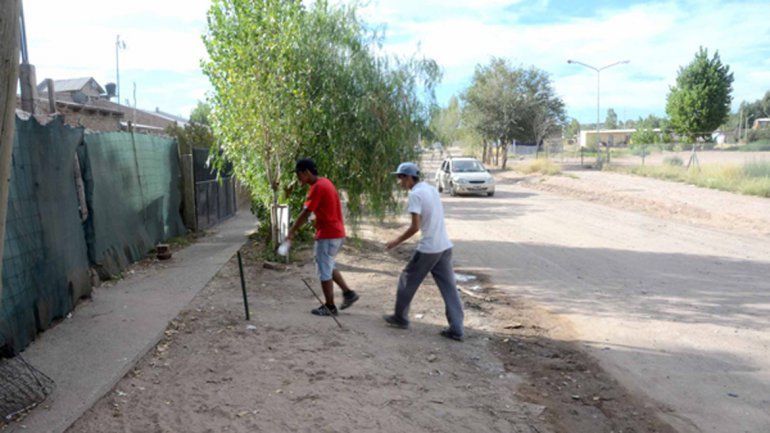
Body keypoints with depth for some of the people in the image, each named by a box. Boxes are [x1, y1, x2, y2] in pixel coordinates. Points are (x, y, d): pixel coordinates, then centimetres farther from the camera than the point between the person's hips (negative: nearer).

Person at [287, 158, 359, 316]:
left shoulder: (317, 187, -17)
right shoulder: (325, 182, 12)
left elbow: (305, 213, -17)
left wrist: (292, 231, -7)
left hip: (327, 235, -10)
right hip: (337, 232, 10)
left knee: (324, 270, 1)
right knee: (328, 266, 21)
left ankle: (329, 307, 10)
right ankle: (348, 293, 20)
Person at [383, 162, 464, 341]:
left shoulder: (415, 194, -12)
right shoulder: (432, 189, 12)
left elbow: (415, 226, -18)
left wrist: (398, 241, -6)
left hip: (428, 249, -7)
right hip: (445, 246, 7)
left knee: (407, 280, 13)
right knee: (449, 287, 8)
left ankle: (400, 318, 26)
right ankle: (456, 329, 6)